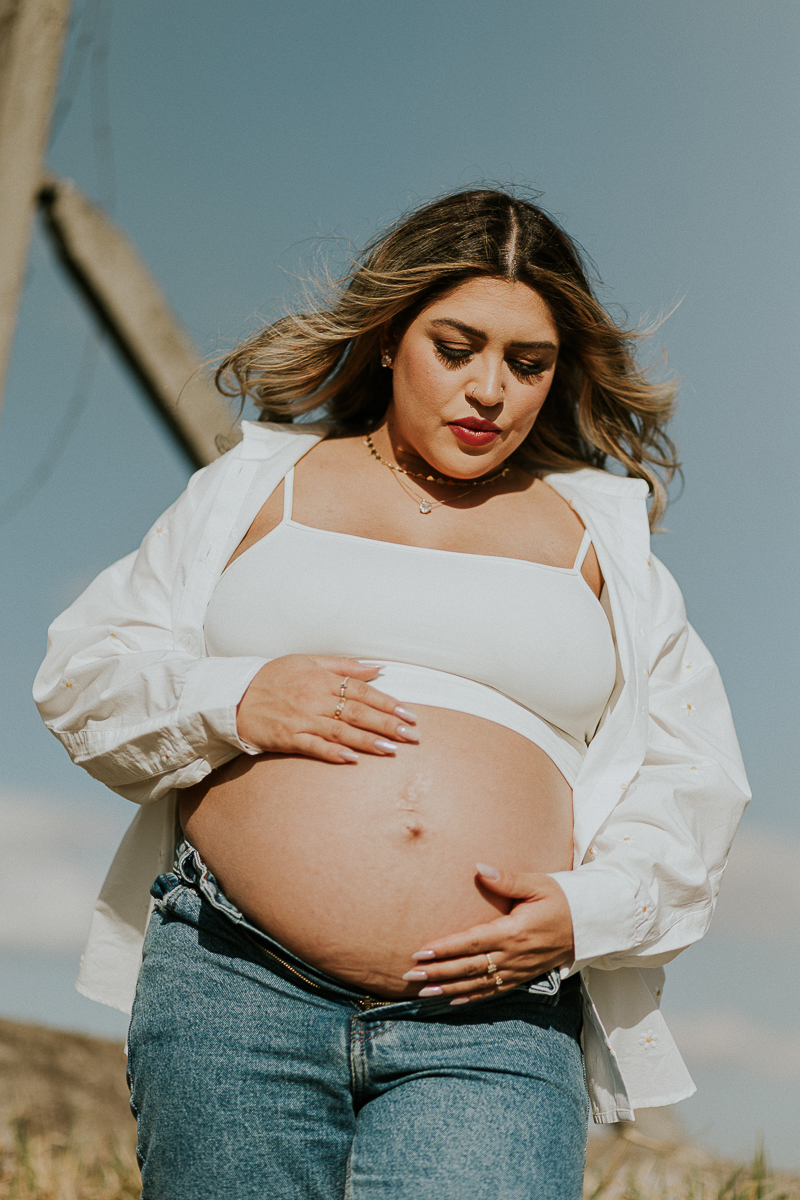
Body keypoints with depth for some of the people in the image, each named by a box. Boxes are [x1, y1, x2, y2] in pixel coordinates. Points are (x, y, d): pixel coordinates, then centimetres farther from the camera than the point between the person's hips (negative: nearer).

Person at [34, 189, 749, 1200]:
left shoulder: (602, 537, 16)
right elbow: (84, 674, 13)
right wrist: (231, 704, -7)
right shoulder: (256, 486, 15)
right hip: (235, 993, 1)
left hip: (492, 1035, 0)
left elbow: (691, 777, 15)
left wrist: (591, 909, -3)